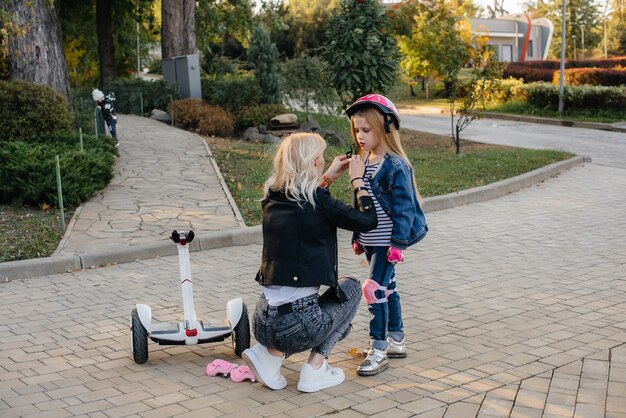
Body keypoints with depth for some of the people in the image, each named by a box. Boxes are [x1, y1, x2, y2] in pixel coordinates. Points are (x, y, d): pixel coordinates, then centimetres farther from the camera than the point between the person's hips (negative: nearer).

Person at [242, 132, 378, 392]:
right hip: (298, 324, -6)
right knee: (351, 287, 22)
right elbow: (367, 220, 2)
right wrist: (357, 179, 13)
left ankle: (270, 353, 13)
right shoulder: (319, 204, -11)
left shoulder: (272, 198, 7)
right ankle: (314, 369, 12)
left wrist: (329, 177, 31)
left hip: (263, 324, 6)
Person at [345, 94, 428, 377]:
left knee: (375, 289, -10)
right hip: (370, 241, 8)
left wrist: (399, 242, -20)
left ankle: (378, 350, -1)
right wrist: (357, 237, 17)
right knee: (386, 288, 16)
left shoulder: (396, 166, -16)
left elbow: (404, 207, -18)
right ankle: (395, 340, 28)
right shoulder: (364, 162, 8)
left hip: (387, 242, -8)